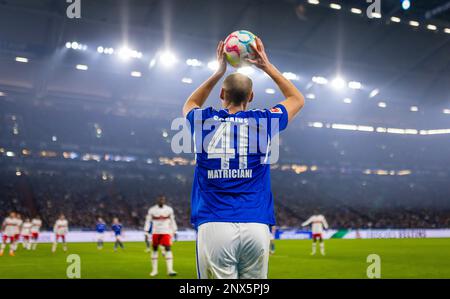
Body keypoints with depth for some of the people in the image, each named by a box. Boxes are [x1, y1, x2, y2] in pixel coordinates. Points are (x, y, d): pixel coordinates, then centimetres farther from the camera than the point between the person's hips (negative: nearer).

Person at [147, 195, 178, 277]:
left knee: (168, 249, -12)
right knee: (155, 250, 8)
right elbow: (148, 221, 2)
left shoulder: (169, 209, 1)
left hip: (166, 232, 0)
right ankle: (154, 270, 19)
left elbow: (172, 221, 10)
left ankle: (170, 270, -15)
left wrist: (174, 232, 8)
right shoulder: (152, 210, -2)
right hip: (155, 232, 0)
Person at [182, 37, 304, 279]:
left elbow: (190, 104, 35)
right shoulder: (262, 121, 7)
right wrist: (266, 66, 30)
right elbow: (297, 99, 28)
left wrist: (219, 72, 34)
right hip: (257, 226, 1)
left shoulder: (204, 121, 7)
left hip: (214, 226, 0)